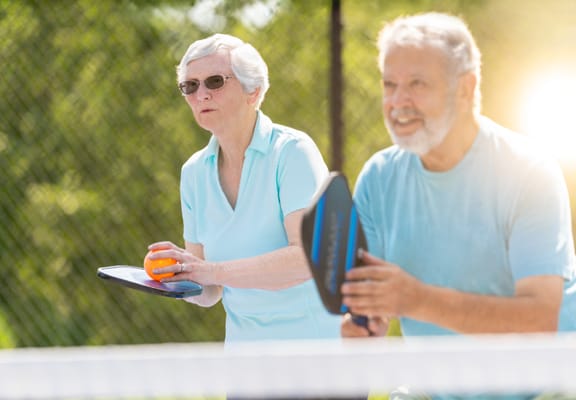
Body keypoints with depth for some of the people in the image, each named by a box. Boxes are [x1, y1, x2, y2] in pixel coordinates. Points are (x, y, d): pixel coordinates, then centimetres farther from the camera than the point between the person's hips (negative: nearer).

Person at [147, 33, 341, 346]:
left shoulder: (292, 151, -10)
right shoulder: (194, 173, 6)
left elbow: (309, 256, -23)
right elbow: (209, 294, 9)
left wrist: (213, 271, -26)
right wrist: (179, 275, -12)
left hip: (314, 340, -5)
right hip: (244, 340, 5)